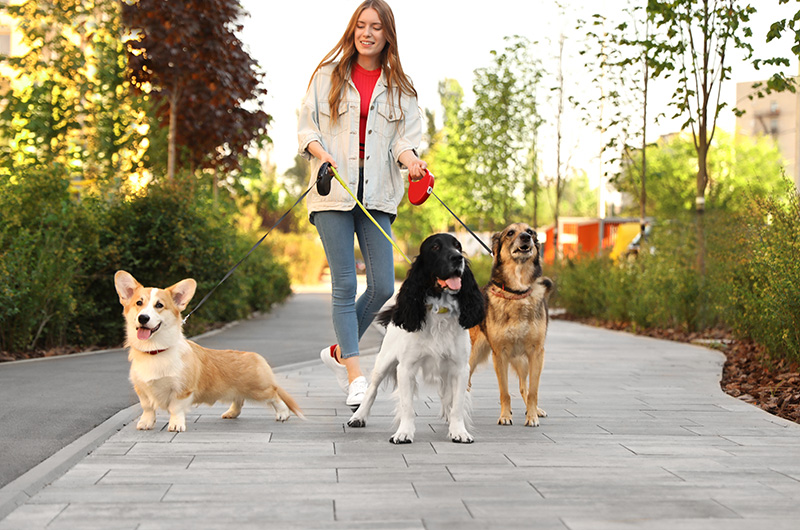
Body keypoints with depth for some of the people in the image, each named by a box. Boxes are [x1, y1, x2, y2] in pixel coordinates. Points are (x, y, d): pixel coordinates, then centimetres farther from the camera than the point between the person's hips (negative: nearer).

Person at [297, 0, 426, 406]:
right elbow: (306, 127, 7)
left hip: (377, 194, 2)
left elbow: (406, 136, 6)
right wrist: (322, 155, -12)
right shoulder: (328, 75, 7)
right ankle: (356, 376, -5)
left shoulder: (399, 87, 11)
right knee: (345, 285, -8)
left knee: (382, 286, -4)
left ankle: (339, 351, 20)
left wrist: (409, 158, -17)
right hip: (333, 191, -2)